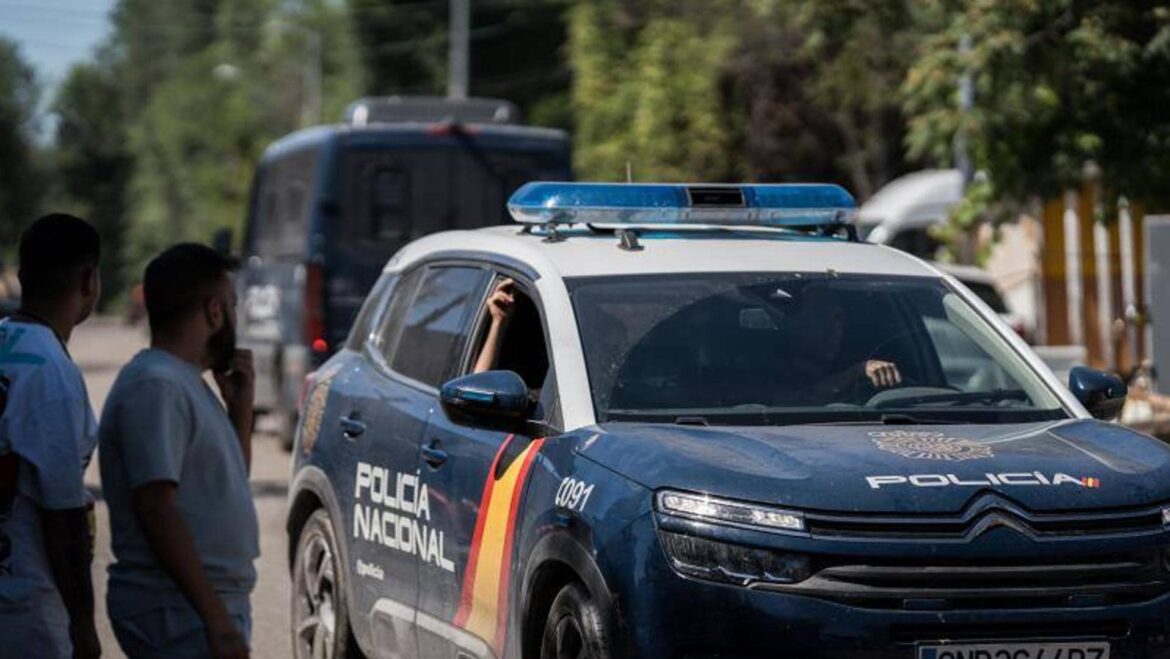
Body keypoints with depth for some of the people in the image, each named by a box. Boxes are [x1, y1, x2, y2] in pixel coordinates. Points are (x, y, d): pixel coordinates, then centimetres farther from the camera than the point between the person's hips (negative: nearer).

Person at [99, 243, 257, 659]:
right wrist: (217, 618, -25)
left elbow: (227, 482, 26)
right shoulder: (155, 386, -15)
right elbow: (156, 507, -23)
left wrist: (239, 408, 11)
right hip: (181, 616, -10)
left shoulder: (183, 381, 16)